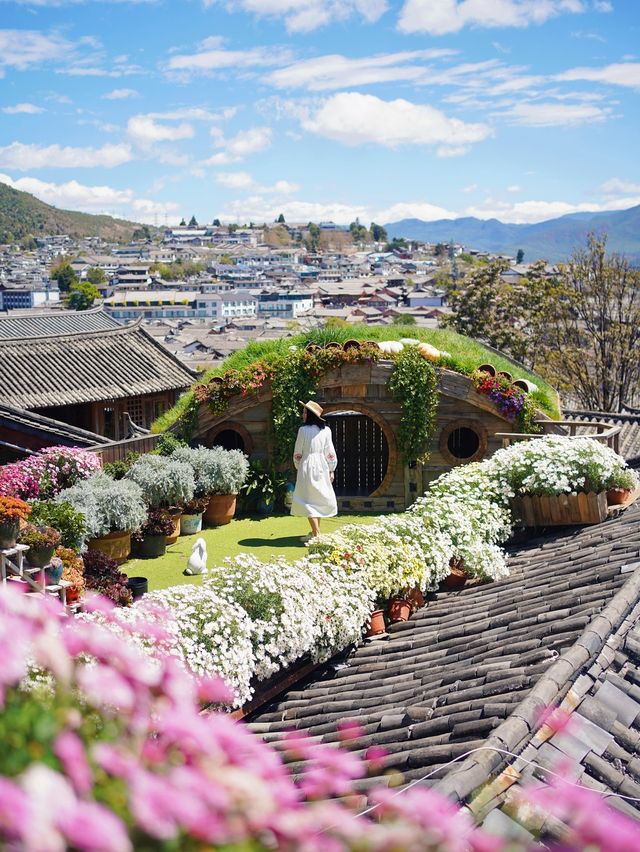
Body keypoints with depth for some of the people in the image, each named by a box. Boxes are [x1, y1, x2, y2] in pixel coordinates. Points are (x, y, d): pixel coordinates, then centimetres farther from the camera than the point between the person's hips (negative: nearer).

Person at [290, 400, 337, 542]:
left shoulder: (303, 430, -9)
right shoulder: (326, 430, 1)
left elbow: (298, 452, -3)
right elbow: (330, 452, 3)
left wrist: (298, 467, 12)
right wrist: (331, 470, 10)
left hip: (307, 466, -5)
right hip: (322, 466, 5)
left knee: (308, 499, -2)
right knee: (319, 498, 16)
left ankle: (316, 534, -10)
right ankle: (316, 530, 23)